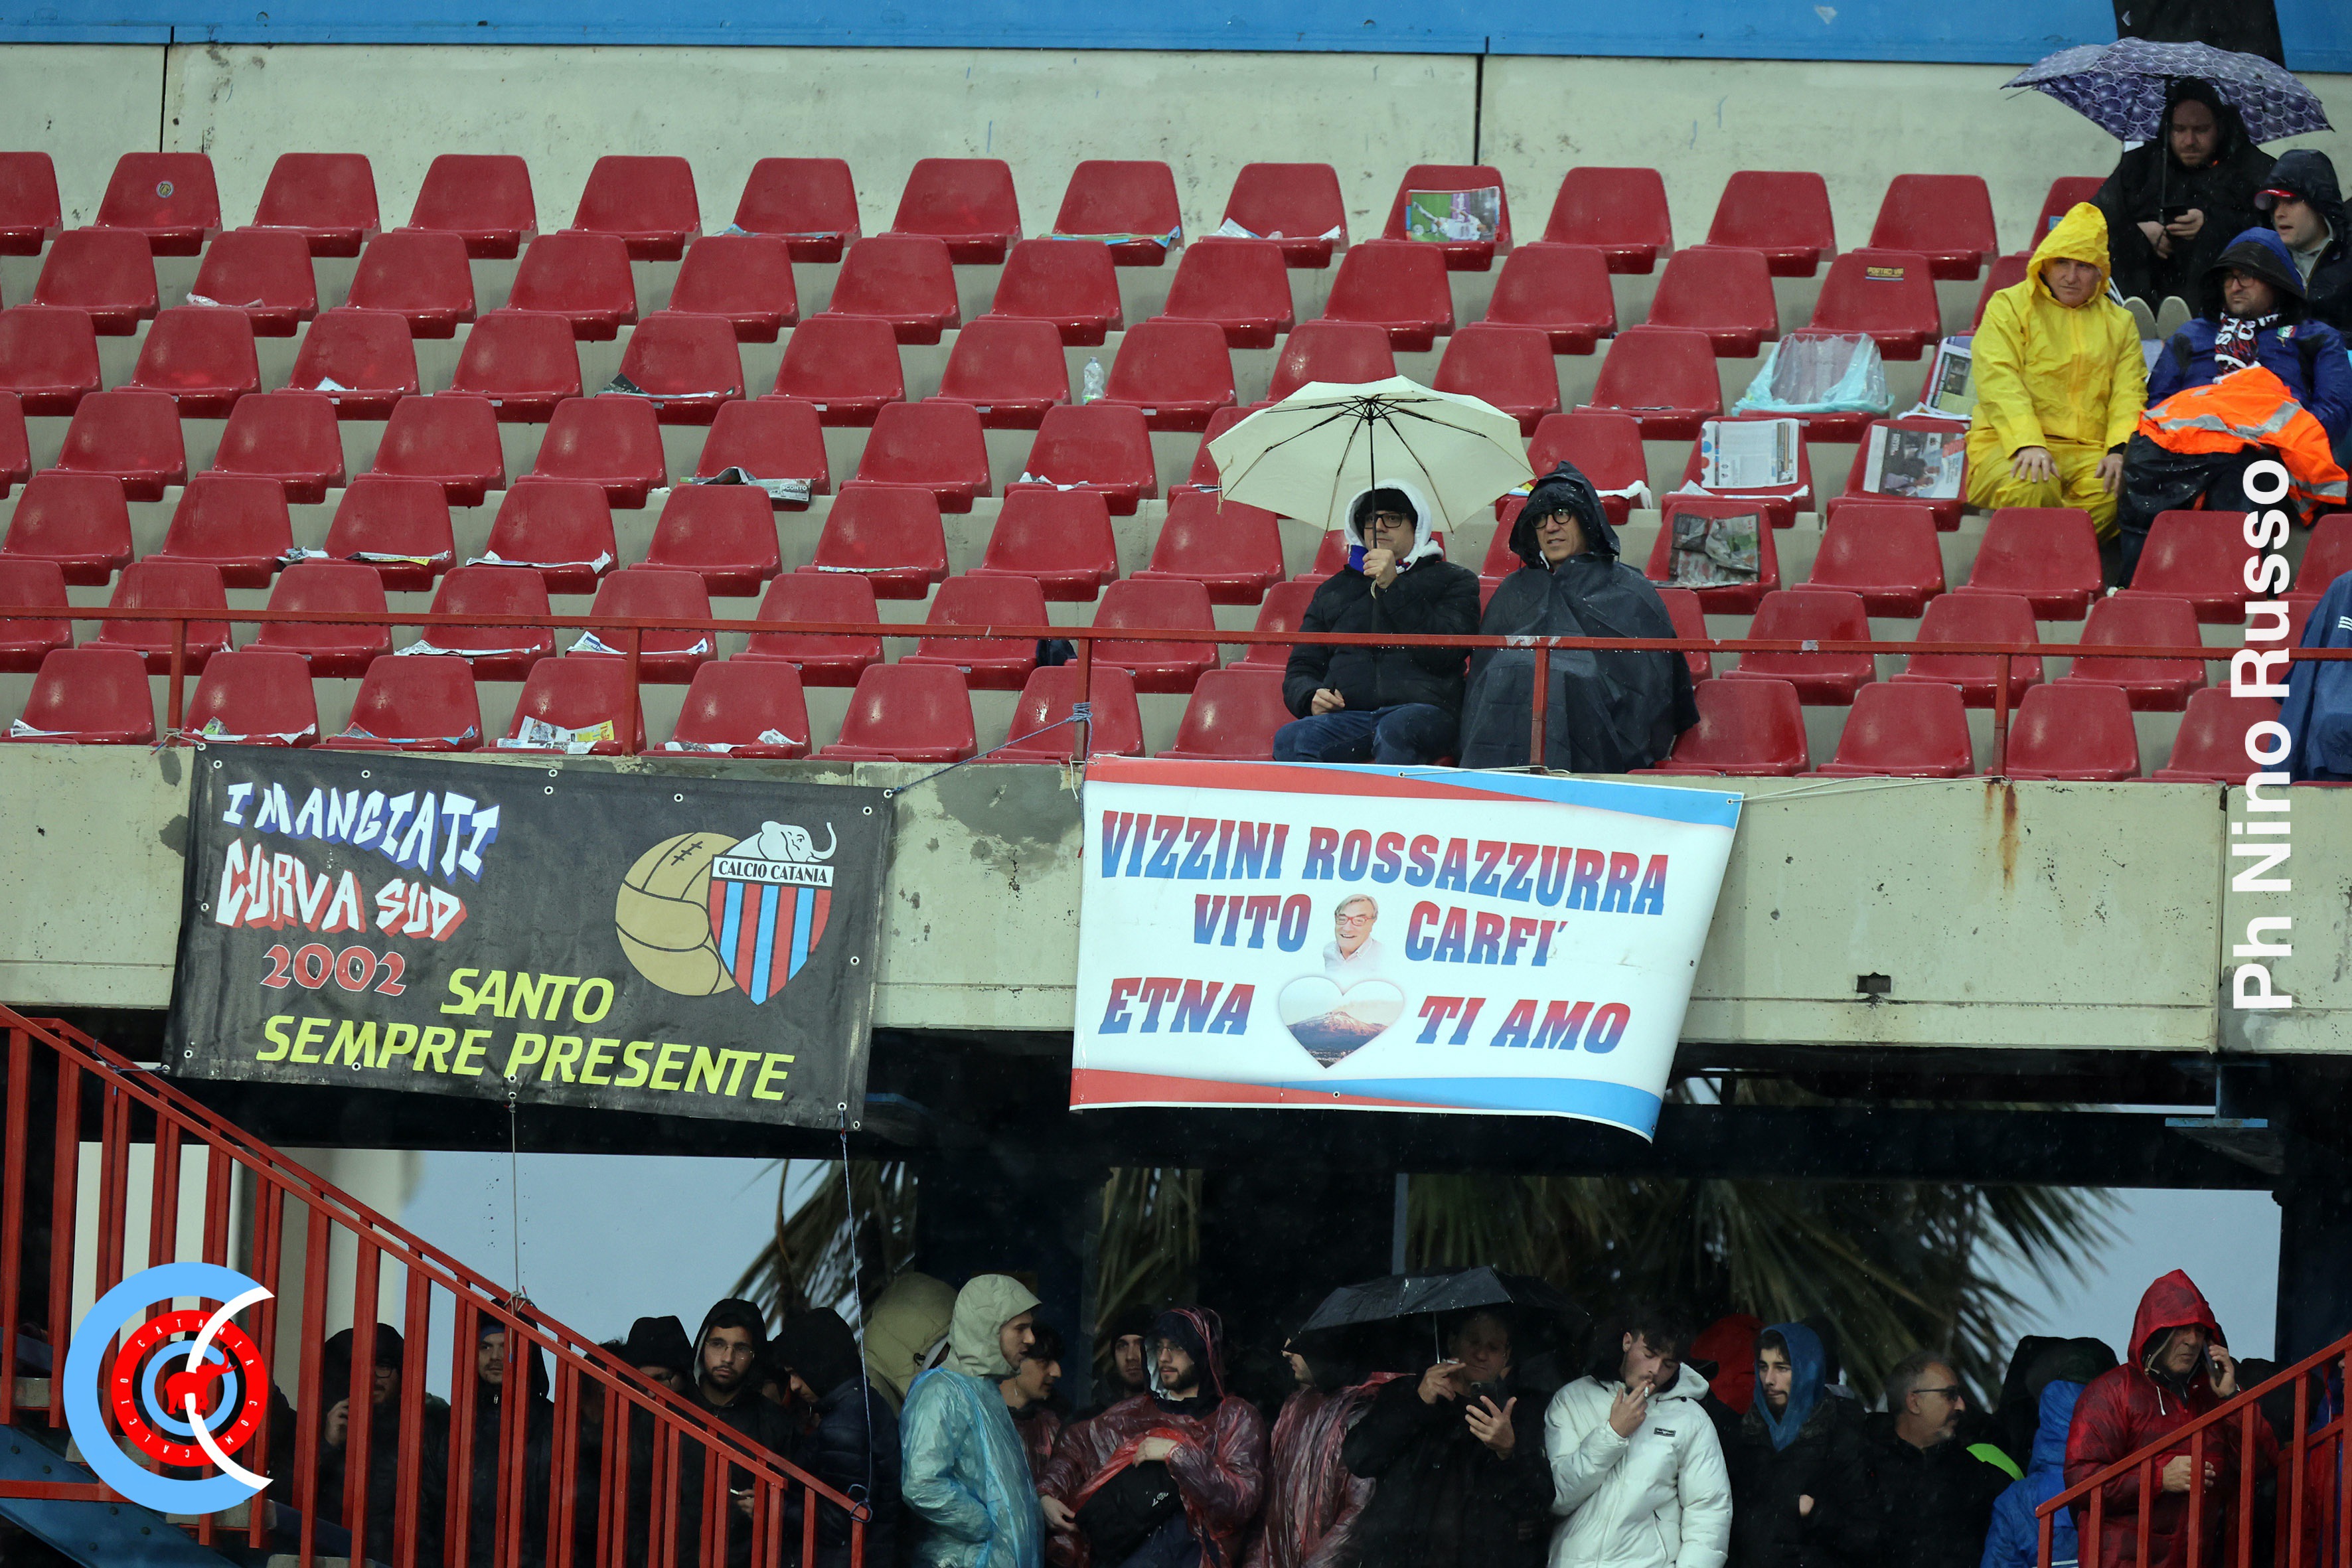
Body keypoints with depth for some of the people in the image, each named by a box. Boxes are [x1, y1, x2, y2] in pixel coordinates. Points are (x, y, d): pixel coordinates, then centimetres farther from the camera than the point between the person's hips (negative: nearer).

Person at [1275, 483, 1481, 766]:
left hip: (1421, 710, -3)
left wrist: (1395, 587, -3)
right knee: (1290, 740, -32)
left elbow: (1443, 653, 0)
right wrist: (1311, 697, 3)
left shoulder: (1454, 581, 19)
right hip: (1347, 715, 3)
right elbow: (1301, 669, 28)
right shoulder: (1335, 590, 29)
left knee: (1395, 731, -42)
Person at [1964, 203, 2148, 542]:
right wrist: (2028, 444, -22)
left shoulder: (2119, 323, 21)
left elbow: (2129, 395, 10)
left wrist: (2120, 450, -12)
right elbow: (1999, 382, -5)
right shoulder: (2009, 307, 10)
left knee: (2113, 491, -33)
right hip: (2009, 447, -3)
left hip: (2090, 453, 3)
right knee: (2033, 488, -39)